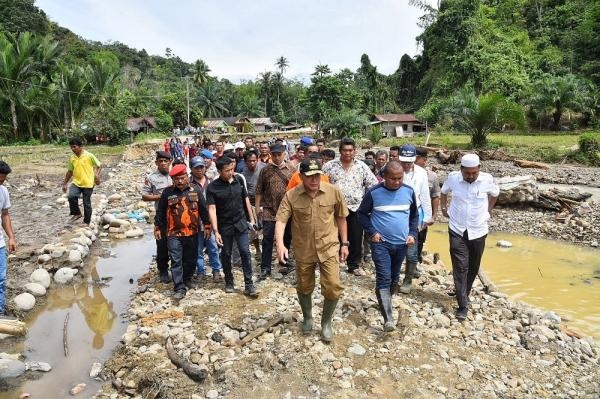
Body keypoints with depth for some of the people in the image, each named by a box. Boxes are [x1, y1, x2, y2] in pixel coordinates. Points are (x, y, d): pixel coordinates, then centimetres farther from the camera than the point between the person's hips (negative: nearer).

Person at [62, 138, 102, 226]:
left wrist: (97, 174, -19)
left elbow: (99, 165, -1)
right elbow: (70, 171, 15)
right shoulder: (72, 158, 7)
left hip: (88, 183, -4)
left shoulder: (89, 156, -7)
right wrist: (64, 184, 16)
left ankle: (86, 222, 17)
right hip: (76, 182, 4)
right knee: (71, 196, -20)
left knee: (87, 203, 3)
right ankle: (77, 214, 3)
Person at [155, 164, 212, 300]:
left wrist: (207, 226, 5)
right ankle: (180, 288, 0)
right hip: (174, 234, -2)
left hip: (192, 233, 2)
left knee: (191, 259, 14)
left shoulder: (195, 191, 1)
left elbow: (203, 210, 5)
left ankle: (187, 279, 36)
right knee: (176, 261, -4)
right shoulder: (167, 193, -1)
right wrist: (157, 227, 8)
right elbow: (160, 212, 6)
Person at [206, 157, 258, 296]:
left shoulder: (239, 180, -2)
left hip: (241, 222, 2)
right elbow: (212, 209, -15)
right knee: (226, 254, 11)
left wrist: (252, 219, 7)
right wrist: (216, 231, -21)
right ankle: (229, 282, 29)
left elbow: (246, 200, 7)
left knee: (245, 252, -3)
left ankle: (249, 285, 4)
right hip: (224, 226, -1)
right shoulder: (212, 187, -12)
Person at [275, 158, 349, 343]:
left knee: (333, 287, -6)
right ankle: (307, 318, 44)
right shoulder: (291, 196, -12)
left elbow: (341, 218, 2)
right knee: (304, 287, 16)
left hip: (329, 248, 0)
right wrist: (280, 244, -31)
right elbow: (280, 220, -16)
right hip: (303, 250, 1)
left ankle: (326, 322, 21)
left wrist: (344, 243, 5)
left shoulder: (333, 191, -9)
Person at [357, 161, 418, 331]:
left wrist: (412, 234, 0)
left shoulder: (409, 191, 0)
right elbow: (361, 213, 1)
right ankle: (388, 317, -13)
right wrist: (371, 232, -10)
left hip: (401, 244, 4)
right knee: (383, 278, -12)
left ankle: (384, 302, 39)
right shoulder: (374, 193, -9)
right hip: (381, 243, -4)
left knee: (394, 277, 17)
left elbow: (414, 215, 13)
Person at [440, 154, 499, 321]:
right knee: (460, 267, -7)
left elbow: (494, 194, 13)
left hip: (478, 231, 1)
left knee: (473, 267, 14)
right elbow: (444, 192, 13)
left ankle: (464, 294, 37)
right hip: (457, 231, -1)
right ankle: (463, 306, -2)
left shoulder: (487, 179, -10)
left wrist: (487, 211, 11)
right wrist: (444, 208, 8)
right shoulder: (453, 177, -9)